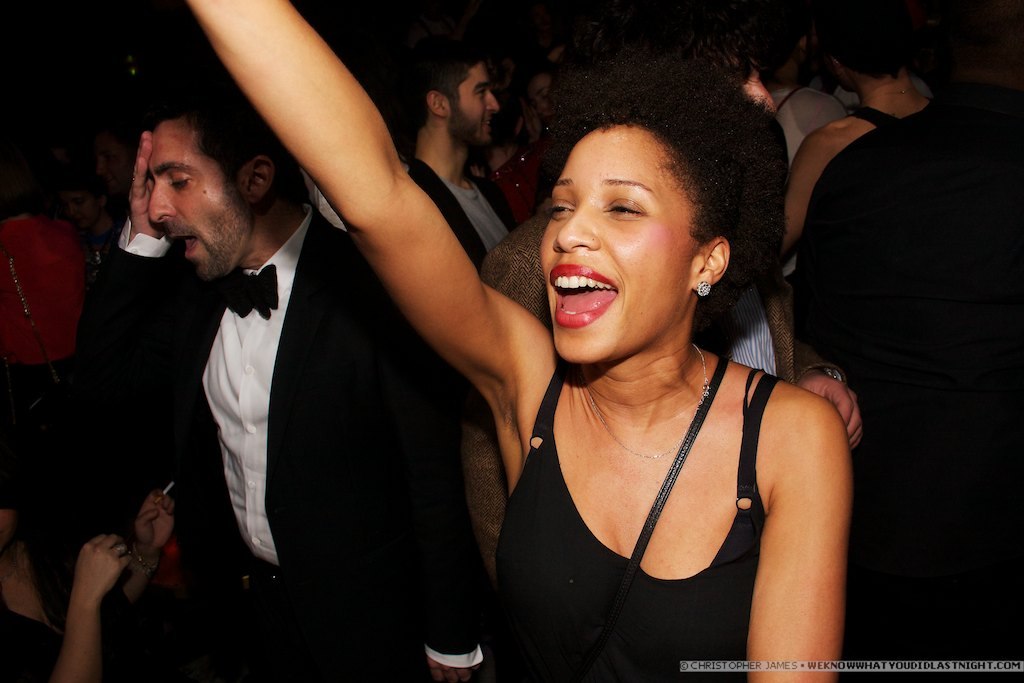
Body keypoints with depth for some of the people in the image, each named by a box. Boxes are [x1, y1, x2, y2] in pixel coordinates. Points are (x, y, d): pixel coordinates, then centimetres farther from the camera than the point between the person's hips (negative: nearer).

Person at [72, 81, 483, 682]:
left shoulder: (370, 289, -25)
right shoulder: (194, 287, -2)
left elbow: (435, 475, -21)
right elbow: (104, 379, 2)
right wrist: (140, 242, -9)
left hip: (366, 615, -6)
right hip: (248, 595, 6)